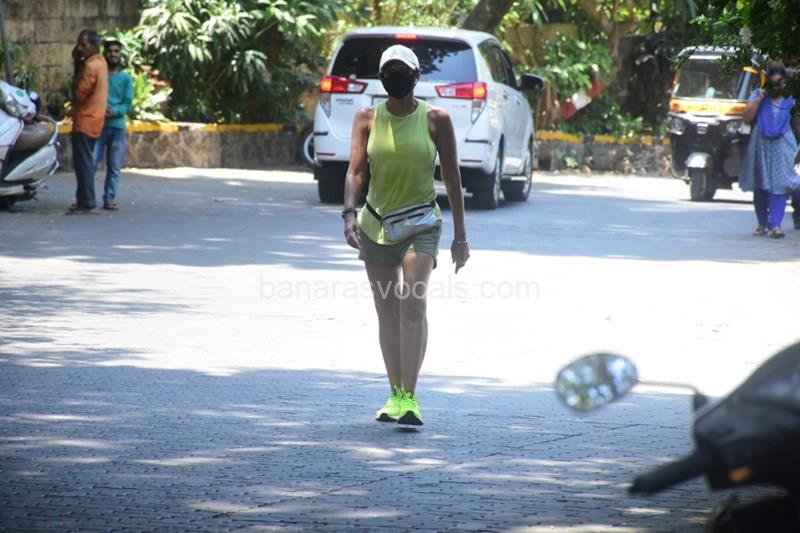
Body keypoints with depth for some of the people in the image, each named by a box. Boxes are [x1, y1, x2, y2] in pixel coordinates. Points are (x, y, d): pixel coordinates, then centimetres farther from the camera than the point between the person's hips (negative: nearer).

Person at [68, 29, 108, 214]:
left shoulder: (91, 66, -18)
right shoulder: (100, 62, 12)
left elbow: (79, 93, -19)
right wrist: (77, 60, 2)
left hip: (85, 120, -10)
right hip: (93, 118, 10)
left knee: (83, 162, -8)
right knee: (85, 162, 15)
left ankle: (86, 202, -9)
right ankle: (85, 199, 19)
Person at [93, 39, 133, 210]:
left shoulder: (126, 78, 9)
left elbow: (128, 105, 3)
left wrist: (114, 111, -17)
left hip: (118, 126, 1)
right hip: (98, 124, -1)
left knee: (114, 167, 2)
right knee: (91, 163, -10)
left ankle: (109, 198, 8)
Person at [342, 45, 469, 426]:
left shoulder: (435, 119, -1)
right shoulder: (367, 119, 3)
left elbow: (451, 177, 3)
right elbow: (356, 171, -6)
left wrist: (460, 235, 2)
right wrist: (349, 213, -24)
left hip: (420, 223, -3)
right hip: (376, 223, 3)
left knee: (413, 304, -19)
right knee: (387, 312, 8)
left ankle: (409, 398, -23)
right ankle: (395, 395, 18)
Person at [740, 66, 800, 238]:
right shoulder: (758, 95, 6)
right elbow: (747, 118, -3)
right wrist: (759, 99, -11)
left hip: (782, 148, -2)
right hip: (760, 146, 2)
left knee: (780, 185, -12)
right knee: (760, 185, 7)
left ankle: (775, 225, -18)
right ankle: (762, 223, 19)